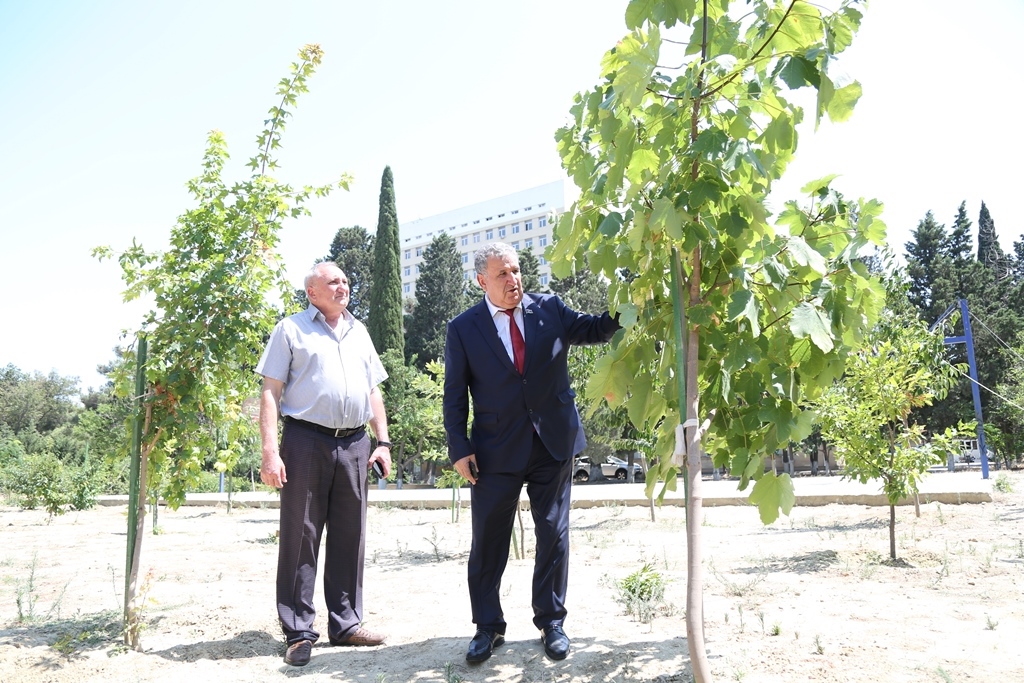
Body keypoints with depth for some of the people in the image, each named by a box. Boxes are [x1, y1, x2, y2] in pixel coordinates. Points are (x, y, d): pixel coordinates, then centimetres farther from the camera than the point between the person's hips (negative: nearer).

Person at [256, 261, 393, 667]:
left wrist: (382, 441, 10)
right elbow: (270, 392, -2)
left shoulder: (359, 332, 18)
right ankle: (299, 632, 11)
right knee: (300, 538, 1)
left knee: (349, 538, 9)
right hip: (306, 441, -4)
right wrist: (270, 451, -12)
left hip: (354, 444, 5)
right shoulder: (291, 330, 4)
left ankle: (346, 624, 20)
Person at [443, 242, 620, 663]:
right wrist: (459, 449, -8)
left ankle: (551, 622, 26)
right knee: (488, 541, 8)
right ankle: (488, 627, 25)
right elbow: (455, 395, -2)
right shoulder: (463, 328, -3)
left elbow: (594, 329, 2)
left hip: (553, 443, 2)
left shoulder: (549, 309, 2)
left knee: (554, 535, 10)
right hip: (496, 450, -1)